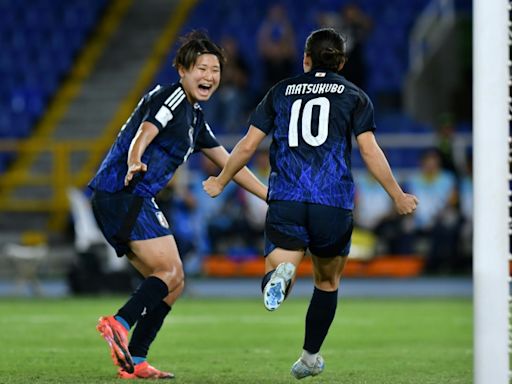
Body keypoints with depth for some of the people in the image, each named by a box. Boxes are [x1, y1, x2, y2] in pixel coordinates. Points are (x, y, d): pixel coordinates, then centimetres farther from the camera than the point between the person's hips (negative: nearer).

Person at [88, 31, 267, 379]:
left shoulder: (194, 117, 23)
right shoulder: (171, 97, -6)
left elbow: (229, 164, 31)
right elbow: (143, 135, -24)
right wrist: (134, 164, -45)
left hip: (122, 200, 10)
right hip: (125, 193, -10)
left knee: (172, 283, 9)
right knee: (171, 273, -16)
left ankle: (135, 361, 4)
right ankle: (119, 324, -30)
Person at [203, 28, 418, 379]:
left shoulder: (281, 91, 15)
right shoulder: (354, 96, 9)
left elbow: (248, 145, 13)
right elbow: (370, 151, -2)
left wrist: (220, 182, 27)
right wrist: (398, 196, 7)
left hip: (285, 201, 0)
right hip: (334, 203, 0)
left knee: (272, 281, -4)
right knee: (327, 282, 20)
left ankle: (281, 273, -40)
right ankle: (311, 357, 24)